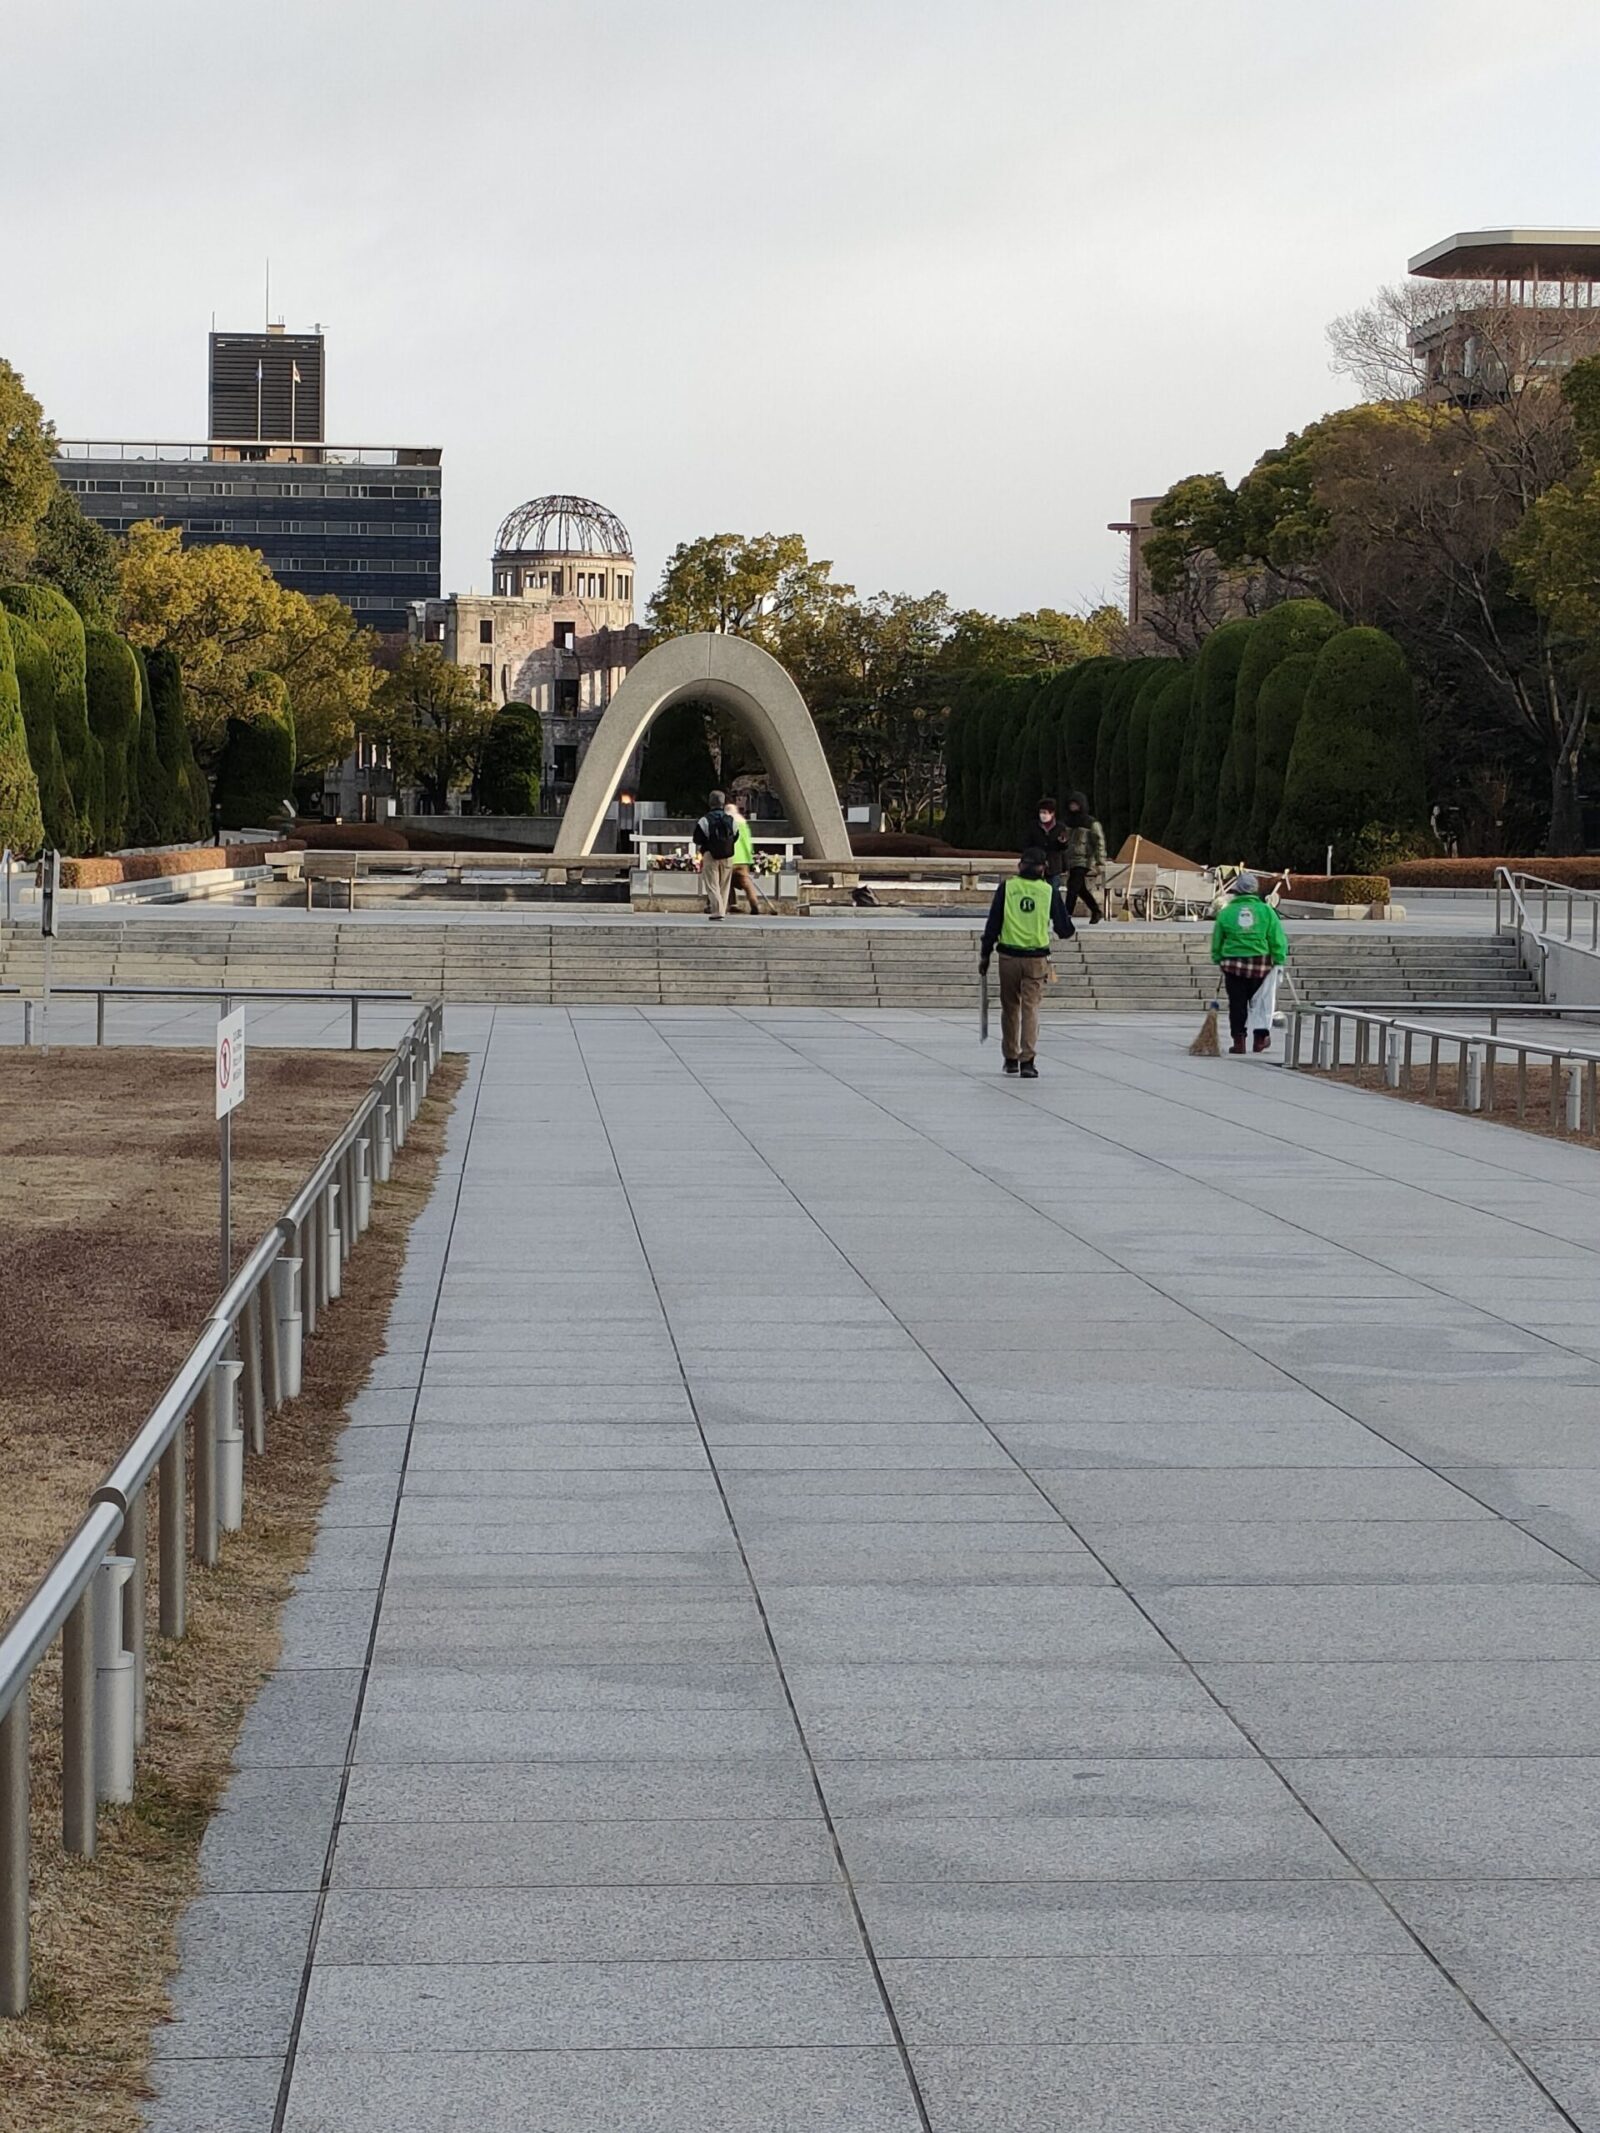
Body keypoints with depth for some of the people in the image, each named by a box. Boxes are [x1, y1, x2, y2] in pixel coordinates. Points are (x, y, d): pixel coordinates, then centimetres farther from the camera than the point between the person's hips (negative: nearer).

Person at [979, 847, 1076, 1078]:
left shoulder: (1007, 888, -1)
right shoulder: (1050, 891, -1)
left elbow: (993, 923, -1)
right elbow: (1065, 931, 3)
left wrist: (985, 954, 8)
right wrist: (1067, 921, 27)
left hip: (1008, 956, 1)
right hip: (1037, 958, -1)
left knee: (1009, 1007, 15)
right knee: (1031, 1007, 0)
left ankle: (1011, 1059, 24)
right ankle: (1027, 1061, -11)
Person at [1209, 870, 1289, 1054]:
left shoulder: (1226, 912, 0)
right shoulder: (1266, 911, -2)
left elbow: (1217, 941, 6)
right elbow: (1278, 940, -1)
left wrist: (1218, 960, 16)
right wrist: (1279, 962, 6)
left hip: (1233, 964, 0)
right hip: (1261, 964, 0)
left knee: (1237, 1004, 5)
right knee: (1260, 1002, 14)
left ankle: (1238, 1040, 4)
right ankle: (1261, 1037, 19)